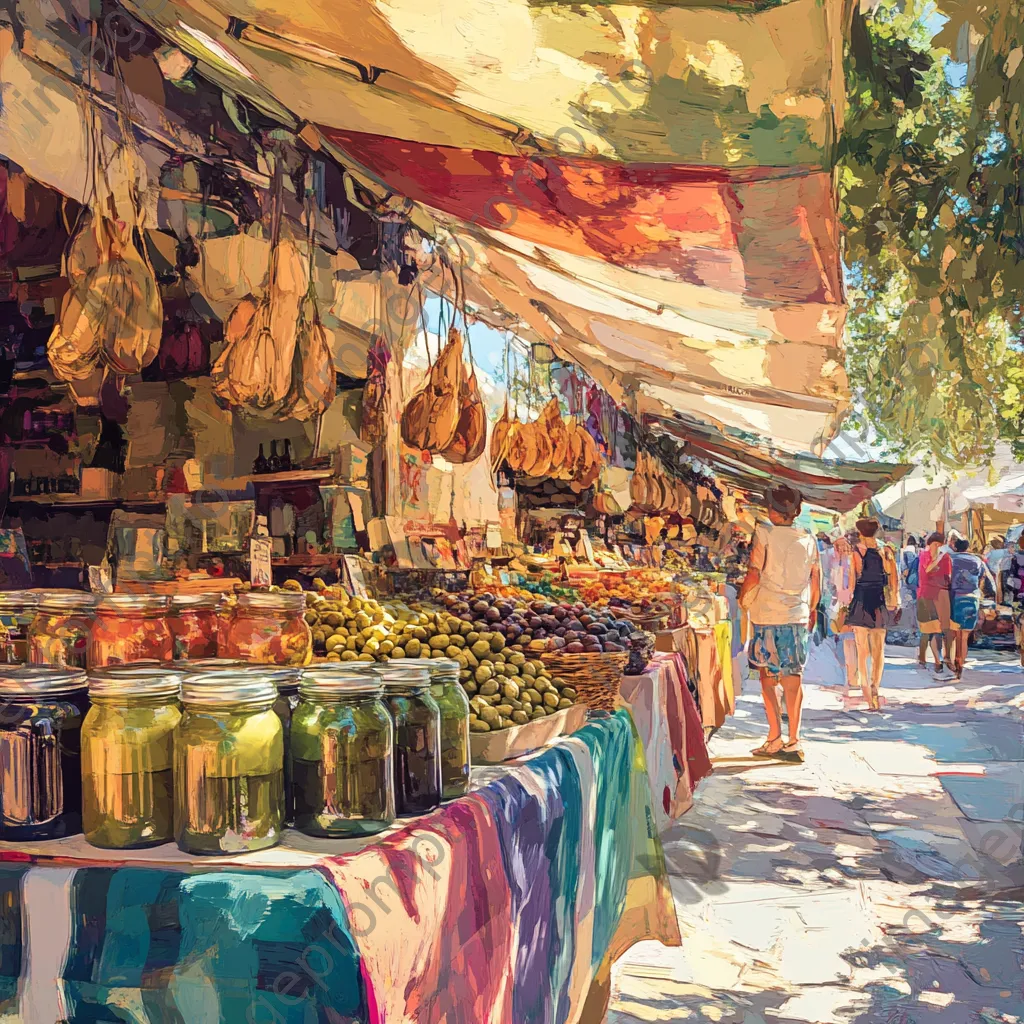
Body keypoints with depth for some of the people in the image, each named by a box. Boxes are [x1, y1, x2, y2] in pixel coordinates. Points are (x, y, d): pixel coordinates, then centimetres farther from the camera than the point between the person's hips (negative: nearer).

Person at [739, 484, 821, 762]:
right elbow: (816, 580, 11)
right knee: (793, 677, 6)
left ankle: (775, 738, 4)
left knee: (767, 676, 7)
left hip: (766, 614, -3)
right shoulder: (808, 539, 6)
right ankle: (793, 741, 4)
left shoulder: (764, 534, -6)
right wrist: (812, 609, 25)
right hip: (797, 615, 3)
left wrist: (742, 599, 5)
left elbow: (754, 574, -12)